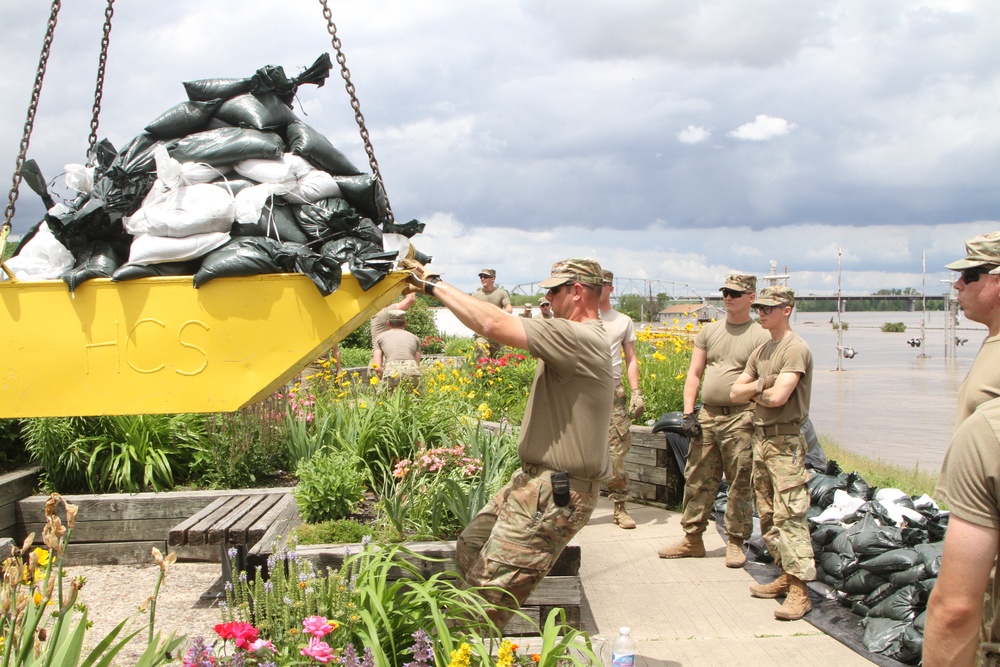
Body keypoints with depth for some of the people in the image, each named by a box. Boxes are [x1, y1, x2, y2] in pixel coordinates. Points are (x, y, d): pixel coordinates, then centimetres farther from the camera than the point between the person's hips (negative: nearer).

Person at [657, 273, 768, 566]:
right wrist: (688, 413, 2)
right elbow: (694, 374, 12)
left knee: (740, 483, 1)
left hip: (740, 418, -4)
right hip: (706, 415, 5)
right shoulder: (709, 331, 13)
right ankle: (692, 539, 17)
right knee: (697, 480, 7)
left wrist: (758, 421, -12)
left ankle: (735, 542, 12)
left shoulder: (760, 336, -1)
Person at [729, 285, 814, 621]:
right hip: (760, 438, 9)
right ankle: (785, 576, 20)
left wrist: (753, 391, -2)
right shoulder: (761, 351, 17)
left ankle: (799, 590, -11)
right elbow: (735, 393, 13)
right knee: (767, 515, 12)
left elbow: (777, 397, -21)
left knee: (789, 515, -11)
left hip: (785, 442, -9)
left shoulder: (795, 349, -11)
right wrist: (760, 385, -5)